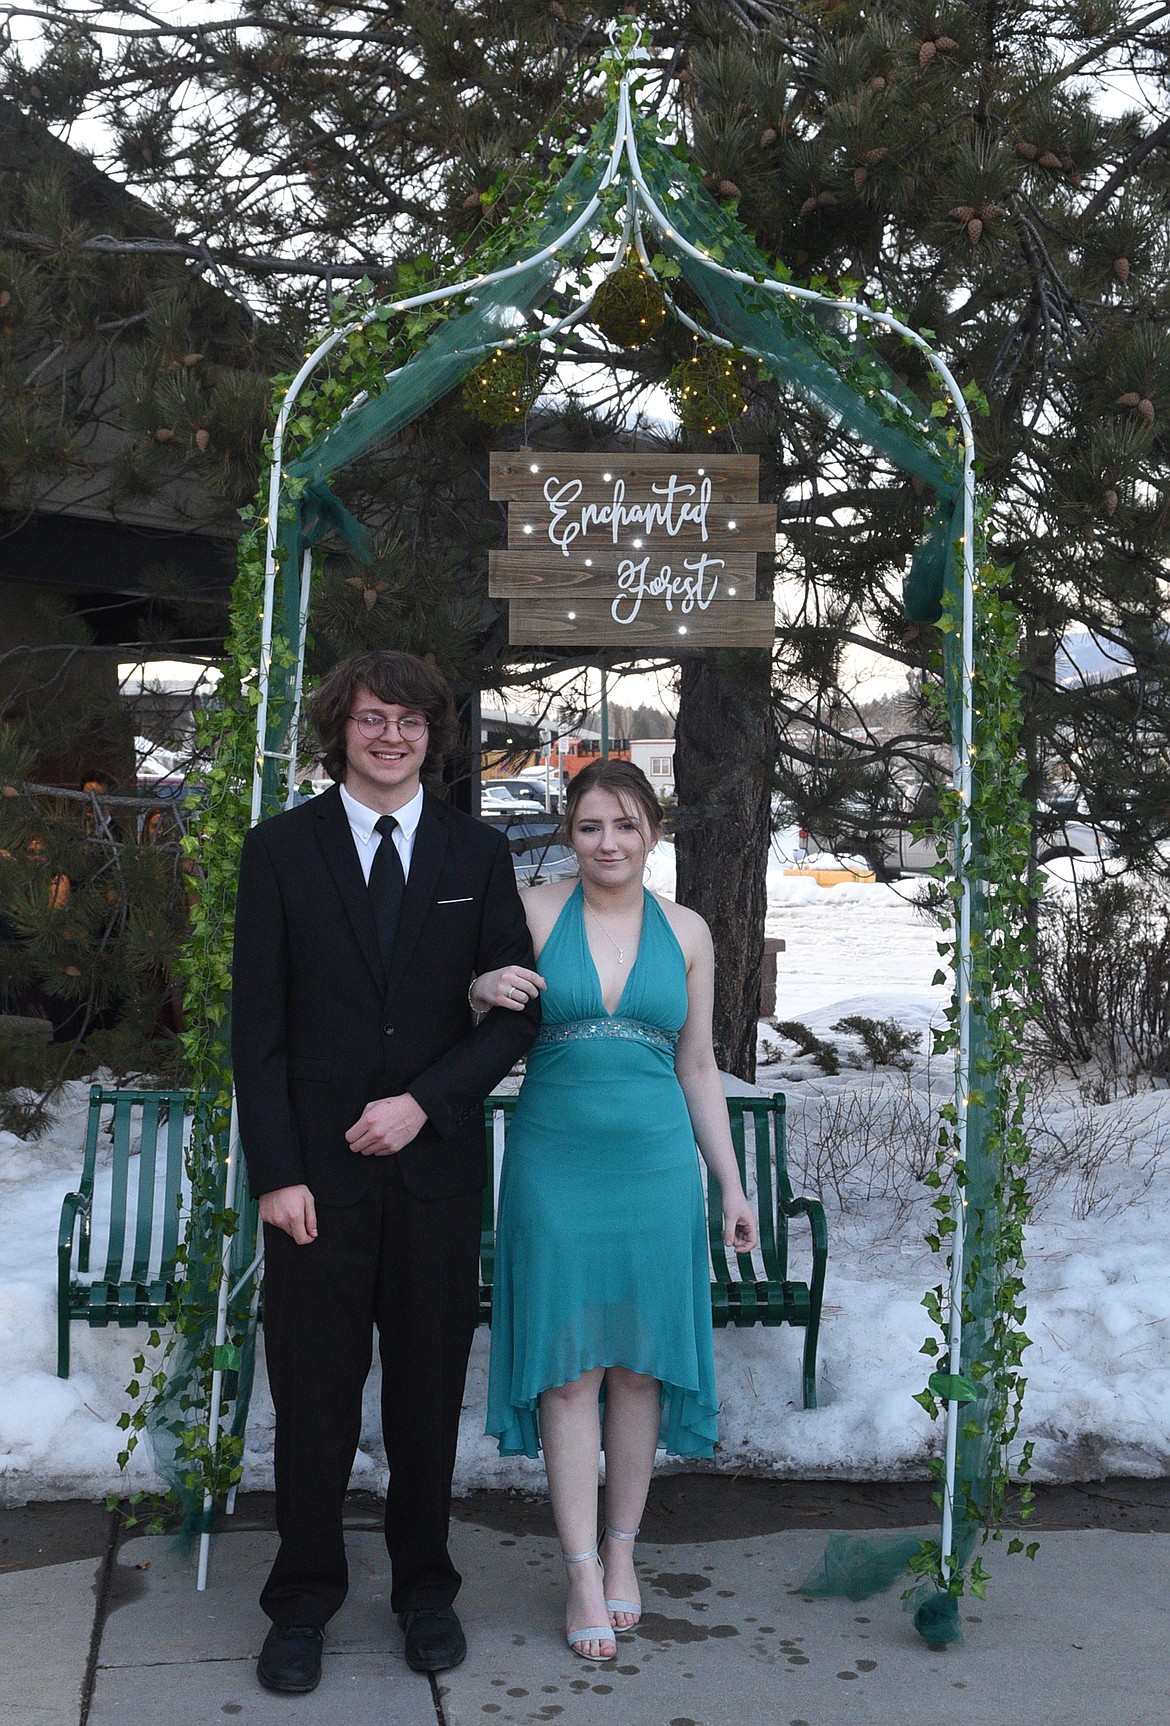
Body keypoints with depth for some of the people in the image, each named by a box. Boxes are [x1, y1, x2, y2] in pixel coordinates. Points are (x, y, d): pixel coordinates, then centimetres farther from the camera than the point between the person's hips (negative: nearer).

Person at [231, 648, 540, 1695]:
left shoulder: (478, 854, 5)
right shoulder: (281, 850, 1)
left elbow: (518, 1010, 2)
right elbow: (257, 1023, -1)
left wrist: (423, 1101, -11)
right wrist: (276, 1172, -8)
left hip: (435, 1163, 1)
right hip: (316, 1167, -1)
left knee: (430, 1387, 11)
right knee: (313, 1391, 6)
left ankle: (426, 1587, 30)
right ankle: (304, 1601, 24)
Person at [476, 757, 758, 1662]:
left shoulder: (686, 932, 5)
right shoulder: (533, 913, -1)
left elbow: (697, 1066, 10)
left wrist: (731, 1184, 8)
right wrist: (482, 991, -19)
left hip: (655, 1163, 2)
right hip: (554, 1160, -1)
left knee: (640, 1364, 8)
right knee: (567, 1366, 2)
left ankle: (623, 1550, 25)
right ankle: (582, 1573, 12)